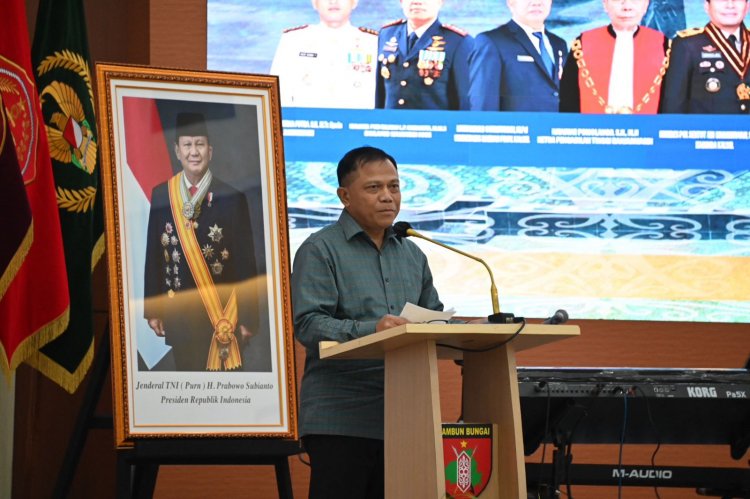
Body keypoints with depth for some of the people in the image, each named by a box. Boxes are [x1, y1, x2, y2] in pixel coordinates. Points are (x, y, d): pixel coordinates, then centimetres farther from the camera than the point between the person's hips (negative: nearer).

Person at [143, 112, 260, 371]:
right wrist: (152, 309, 5)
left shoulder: (231, 197, -6)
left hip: (222, 311, -2)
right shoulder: (162, 195, 2)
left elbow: (245, 261, -4)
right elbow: (153, 253, 6)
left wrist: (248, 317, -6)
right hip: (178, 310, 2)